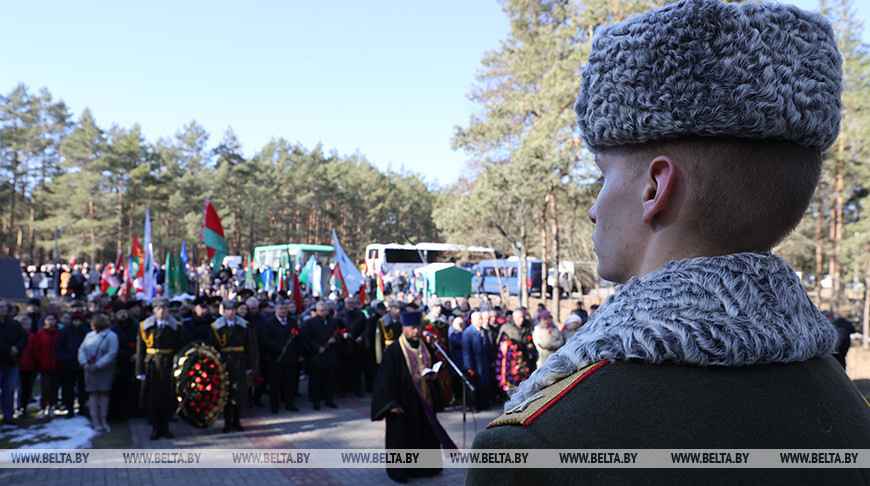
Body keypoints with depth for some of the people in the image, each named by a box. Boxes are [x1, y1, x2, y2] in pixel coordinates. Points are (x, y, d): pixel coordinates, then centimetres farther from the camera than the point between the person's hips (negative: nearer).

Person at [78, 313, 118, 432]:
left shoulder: (111, 336, -6)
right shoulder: (89, 335, 10)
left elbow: (112, 353, -13)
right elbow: (82, 349, 7)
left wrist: (98, 365, -19)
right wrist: (84, 363, -10)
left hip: (105, 370, -4)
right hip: (90, 369, 4)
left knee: (104, 393, 1)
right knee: (93, 394, 1)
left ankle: (103, 420, 9)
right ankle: (95, 421, 4)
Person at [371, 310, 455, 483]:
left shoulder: (425, 347, 8)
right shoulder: (394, 350, -11)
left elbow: (434, 369, 19)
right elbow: (388, 378, -12)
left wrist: (433, 376, -5)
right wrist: (392, 403, -17)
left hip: (424, 400, 6)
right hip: (404, 401, -6)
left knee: (426, 433, 11)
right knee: (402, 435, 2)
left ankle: (425, 466, 26)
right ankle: (399, 470, 16)